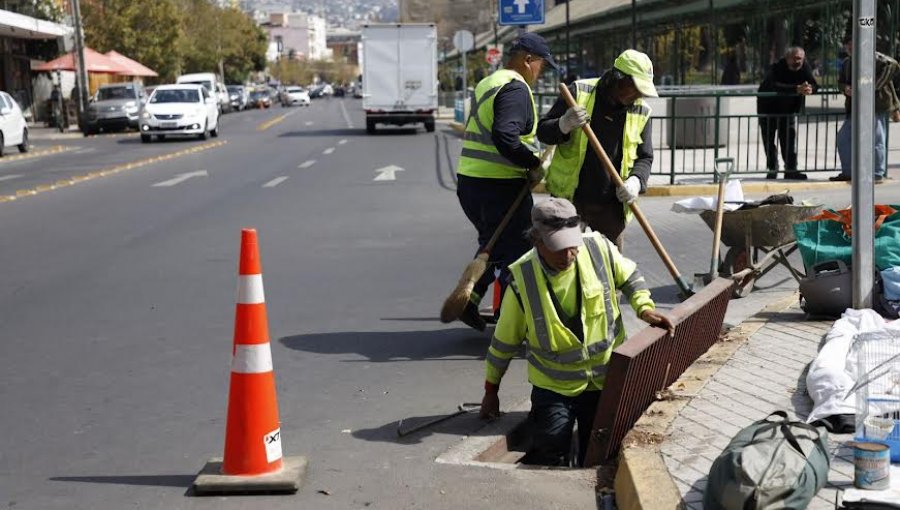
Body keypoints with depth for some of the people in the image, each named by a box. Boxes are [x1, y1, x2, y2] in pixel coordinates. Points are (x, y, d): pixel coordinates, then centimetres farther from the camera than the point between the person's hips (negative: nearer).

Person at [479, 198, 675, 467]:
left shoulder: (599, 249, -15)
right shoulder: (522, 280, -19)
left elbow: (629, 277, 8)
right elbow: (504, 341, -6)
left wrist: (645, 308, -10)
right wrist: (491, 390, 2)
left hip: (606, 378, 3)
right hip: (553, 386, -2)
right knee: (548, 456, -12)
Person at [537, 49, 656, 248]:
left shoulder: (641, 112, 4)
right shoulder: (579, 92, -6)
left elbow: (645, 157, 11)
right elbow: (543, 131, -3)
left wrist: (636, 180, -11)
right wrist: (564, 126, -26)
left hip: (611, 205, 3)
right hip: (570, 201, -3)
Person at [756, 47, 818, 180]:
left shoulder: (805, 67, -9)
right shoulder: (777, 68, -24)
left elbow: (814, 85, -15)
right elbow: (774, 86, -42)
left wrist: (810, 89, -42)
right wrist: (797, 89, -53)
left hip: (789, 110, 4)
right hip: (769, 108, -4)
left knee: (789, 140, 0)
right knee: (769, 141, 2)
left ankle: (791, 170, 3)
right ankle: (772, 170, 12)